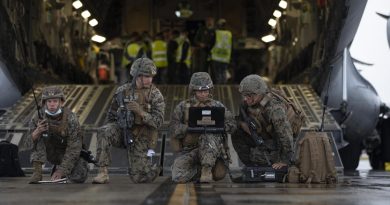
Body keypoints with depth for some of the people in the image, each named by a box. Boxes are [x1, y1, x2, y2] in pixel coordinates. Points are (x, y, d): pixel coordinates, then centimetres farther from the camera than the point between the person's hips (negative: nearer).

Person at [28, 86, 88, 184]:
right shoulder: (39, 117, -18)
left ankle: (58, 169, 10)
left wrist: (61, 171, -30)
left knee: (79, 177, -23)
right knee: (39, 136, -24)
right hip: (50, 152, 1)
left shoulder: (70, 118, -27)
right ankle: (37, 172, -21)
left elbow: (73, 149, -26)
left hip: (67, 153, -1)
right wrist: (37, 131, -38)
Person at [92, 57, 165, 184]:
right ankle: (103, 173, -25)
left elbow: (158, 121, -15)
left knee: (138, 178, -10)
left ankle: (150, 167, 28)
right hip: (122, 130, 2)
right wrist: (112, 131, 5)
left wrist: (140, 112, -29)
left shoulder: (155, 95, -8)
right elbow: (112, 115, 15)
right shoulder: (122, 91, 1)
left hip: (141, 138, -2)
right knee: (104, 132, -30)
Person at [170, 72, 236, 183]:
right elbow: (173, 130, -3)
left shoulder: (217, 106, 9)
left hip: (211, 149, -1)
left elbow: (231, 125, -1)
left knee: (209, 134, -34)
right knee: (179, 177, -24)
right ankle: (200, 170, 3)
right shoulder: (183, 107, 7)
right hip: (189, 150, 1)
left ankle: (207, 168, -28)